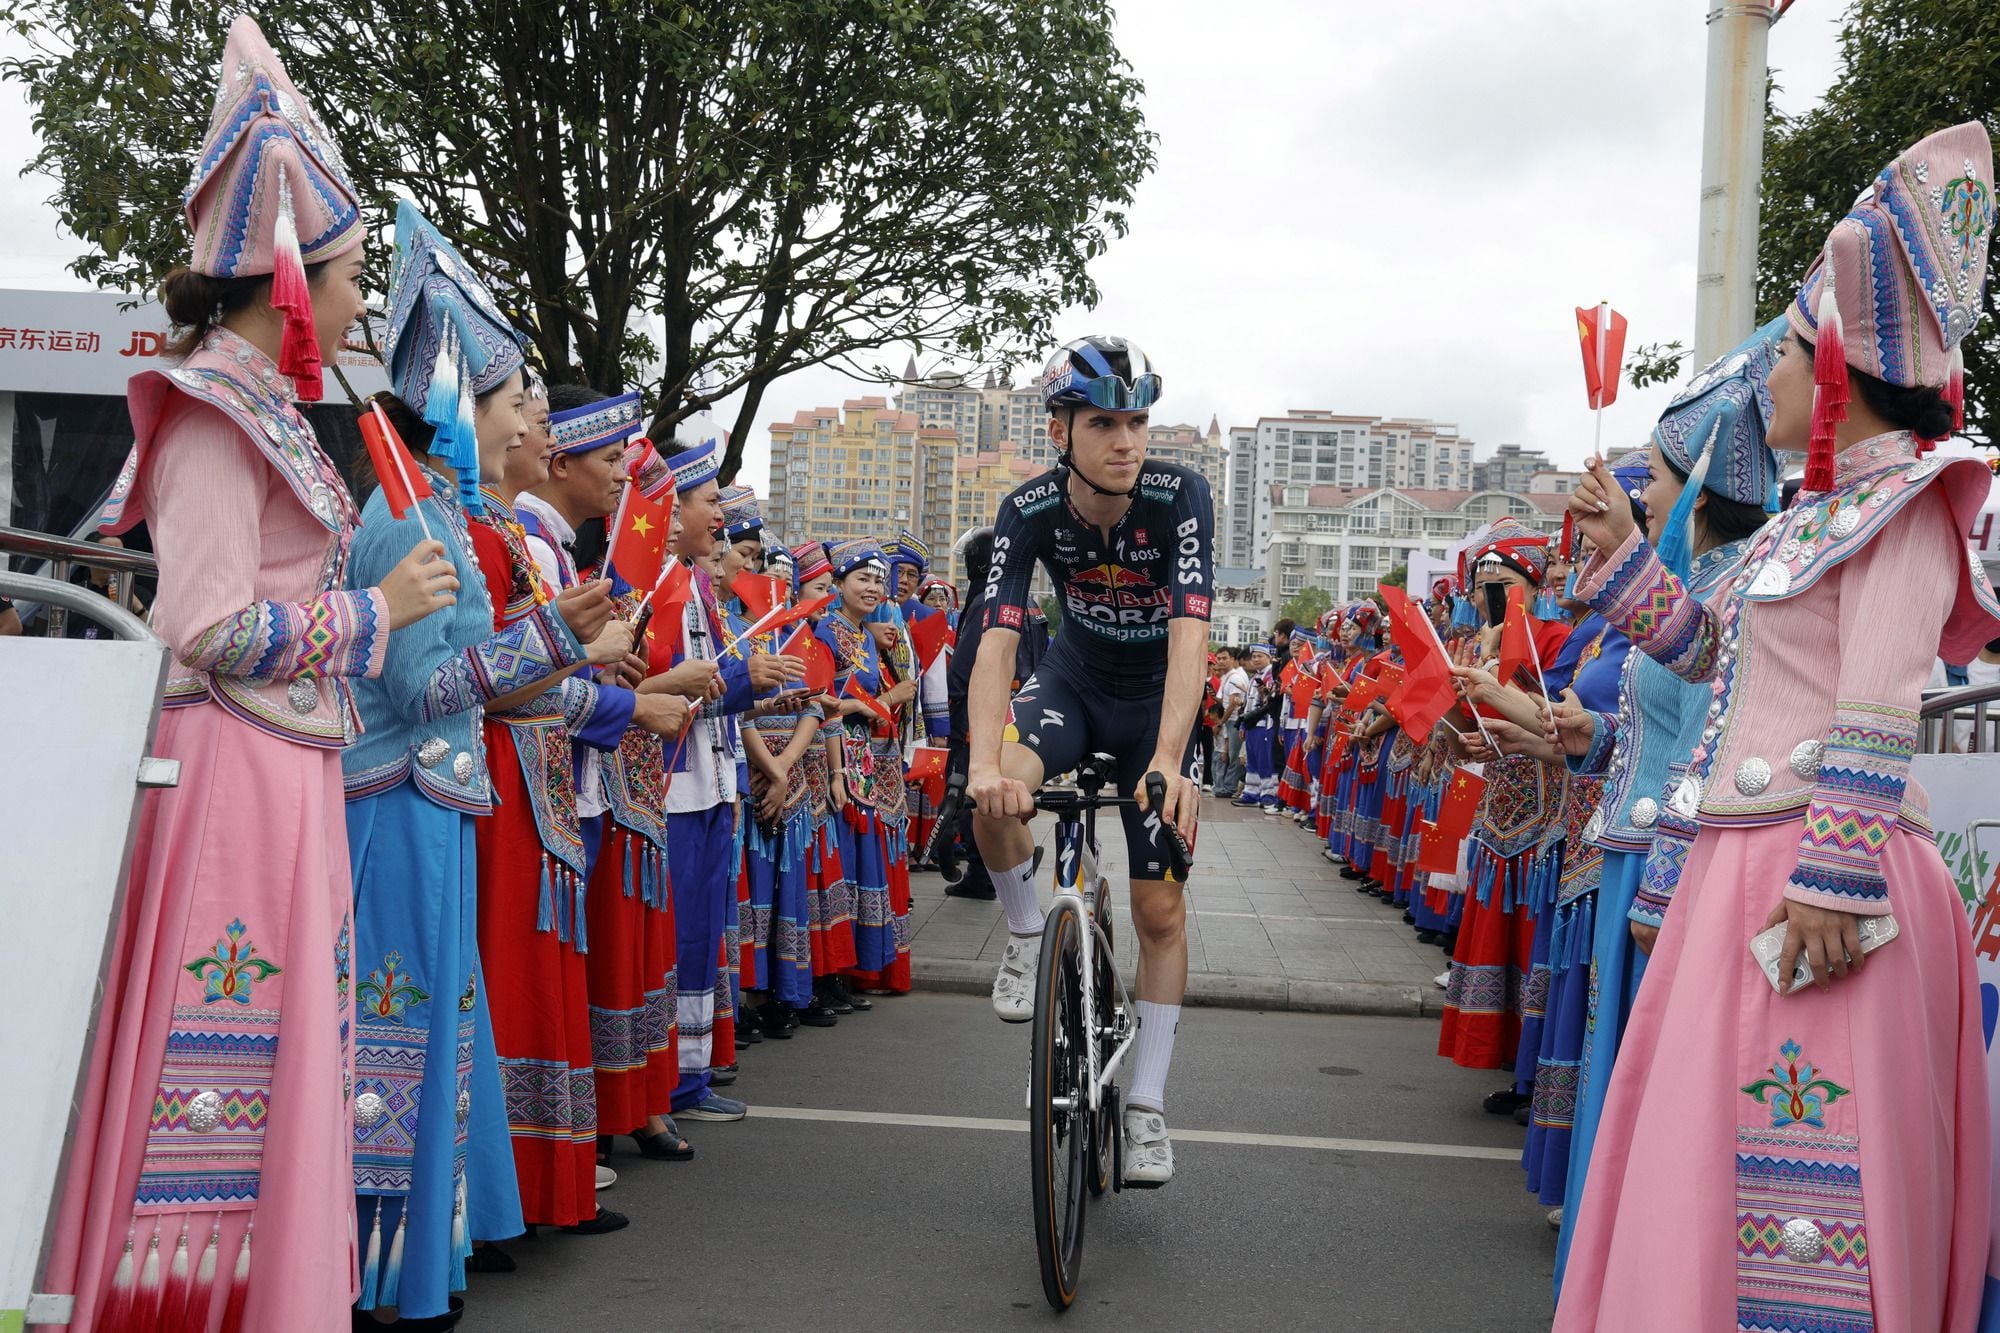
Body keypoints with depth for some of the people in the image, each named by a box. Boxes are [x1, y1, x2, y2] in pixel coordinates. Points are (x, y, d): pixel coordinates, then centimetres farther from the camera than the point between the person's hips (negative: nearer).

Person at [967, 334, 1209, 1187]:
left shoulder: (1179, 497, -27)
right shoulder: (1029, 512, -23)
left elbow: (1189, 638, -38)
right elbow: (995, 642, -32)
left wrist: (1169, 763, -52)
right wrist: (985, 763, -49)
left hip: (1157, 697, -1)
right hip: (1074, 677, 1)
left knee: (1159, 908, -1)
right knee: (995, 798, -32)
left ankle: (1147, 1106, 13)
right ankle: (1028, 935, -2)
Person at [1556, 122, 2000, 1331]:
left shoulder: (1900, 505, -8)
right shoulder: (1817, 515, 18)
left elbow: (1879, 713, -18)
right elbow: (1711, 651, 27)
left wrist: (1832, 882, -23)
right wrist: (1626, 555, 19)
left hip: (1815, 872, -9)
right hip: (1736, 865, 9)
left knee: (1794, 1188, -6)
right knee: (1710, 1166, 14)